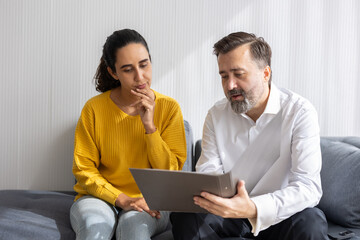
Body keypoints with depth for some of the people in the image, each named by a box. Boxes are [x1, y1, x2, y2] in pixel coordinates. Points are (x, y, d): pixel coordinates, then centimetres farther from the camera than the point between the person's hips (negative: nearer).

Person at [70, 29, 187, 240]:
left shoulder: (169, 108, -3)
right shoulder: (94, 108, -5)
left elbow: (171, 173, -6)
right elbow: (83, 169, -2)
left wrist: (150, 126, -17)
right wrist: (121, 199, -16)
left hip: (150, 202, 0)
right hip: (102, 197, 0)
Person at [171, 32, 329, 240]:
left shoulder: (299, 112, -13)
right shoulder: (217, 115, 1)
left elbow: (309, 187, -23)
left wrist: (254, 208, -41)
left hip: (280, 214, -2)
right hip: (230, 210, 3)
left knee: (310, 223, -35)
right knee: (184, 216, -25)